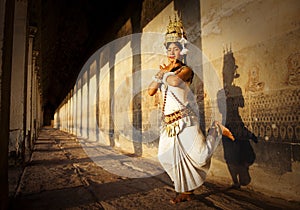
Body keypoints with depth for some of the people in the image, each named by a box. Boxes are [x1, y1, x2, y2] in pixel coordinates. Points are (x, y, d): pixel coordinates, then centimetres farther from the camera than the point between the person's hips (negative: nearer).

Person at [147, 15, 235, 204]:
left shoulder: (186, 70, -4)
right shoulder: (166, 71, 15)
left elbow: (175, 81, -27)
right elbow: (151, 91, 6)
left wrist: (164, 73, -6)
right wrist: (161, 72, 1)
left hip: (184, 119, -7)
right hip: (168, 121, 7)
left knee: (199, 156, -7)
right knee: (170, 157, 8)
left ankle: (216, 130, 20)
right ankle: (186, 191, 27)